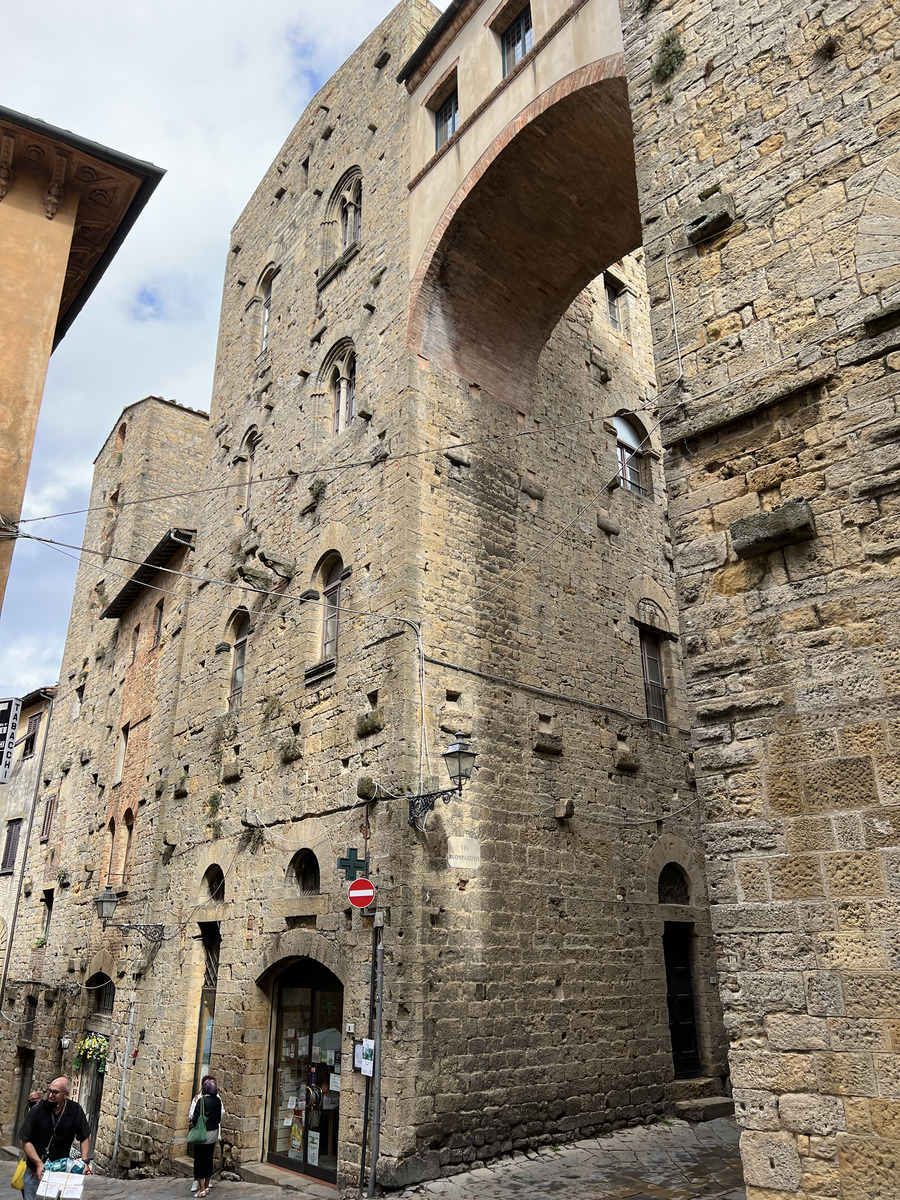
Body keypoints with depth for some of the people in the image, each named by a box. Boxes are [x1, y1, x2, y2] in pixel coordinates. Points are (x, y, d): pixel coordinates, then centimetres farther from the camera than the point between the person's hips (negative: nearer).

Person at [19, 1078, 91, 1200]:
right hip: (35, 1169, 0)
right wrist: (39, 1164, -17)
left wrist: (85, 1161, -9)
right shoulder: (38, 1110, -13)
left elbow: (85, 1137, 0)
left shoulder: (75, 1110, -10)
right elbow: (26, 1141, -10)